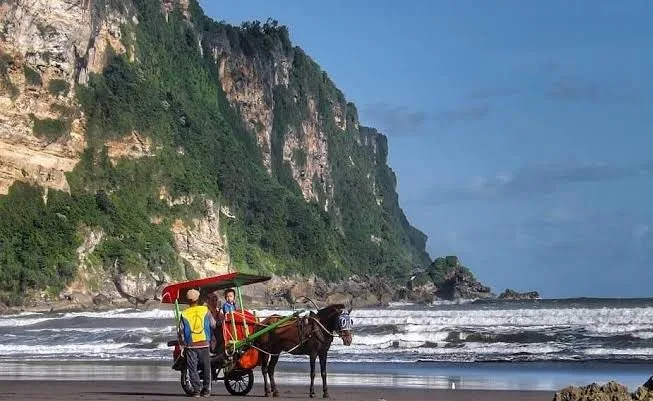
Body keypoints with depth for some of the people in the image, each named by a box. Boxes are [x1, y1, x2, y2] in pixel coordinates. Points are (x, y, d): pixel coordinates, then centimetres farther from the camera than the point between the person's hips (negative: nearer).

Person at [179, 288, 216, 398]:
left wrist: (183, 341, 16)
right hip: (204, 343, 0)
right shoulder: (205, 310, -2)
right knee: (206, 367, 10)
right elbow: (213, 325, 3)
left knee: (193, 368, 5)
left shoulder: (184, 314, -2)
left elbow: (181, 330, 1)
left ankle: (197, 390, -1)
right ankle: (206, 390, 12)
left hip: (190, 345, 0)